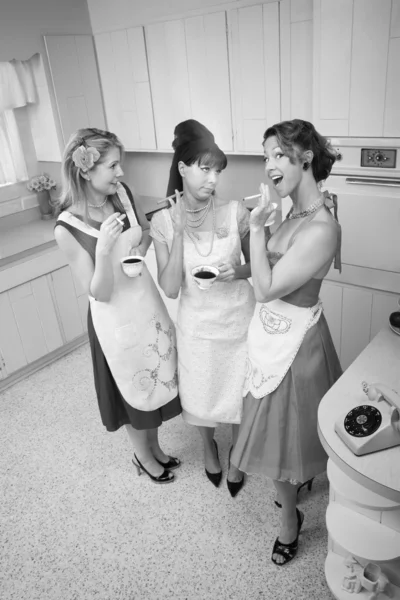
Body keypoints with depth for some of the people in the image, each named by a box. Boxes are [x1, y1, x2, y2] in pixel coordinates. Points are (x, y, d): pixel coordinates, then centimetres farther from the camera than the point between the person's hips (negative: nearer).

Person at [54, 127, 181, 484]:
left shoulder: (123, 194, -8)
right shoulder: (68, 229, -23)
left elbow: (147, 229, 12)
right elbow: (100, 293, -20)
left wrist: (141, 247, -11)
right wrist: (104, 249, -37)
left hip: (147, 303, 6)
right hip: (116, 317, -5)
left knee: (158, 378, 22)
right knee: (135, 390, 16)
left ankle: (155, 447, 49)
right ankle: (143, 457, 46)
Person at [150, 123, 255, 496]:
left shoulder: (235, 212, -12)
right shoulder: (163, 221, -11)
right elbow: (170, 289, -16)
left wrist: (237, 272, -21)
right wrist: (179, 232, -24)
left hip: (238, 320, 0)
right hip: (197, 326, 0)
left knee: (240, 394, 17)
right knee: (201, 397, 18)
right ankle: (209, 445, 52)